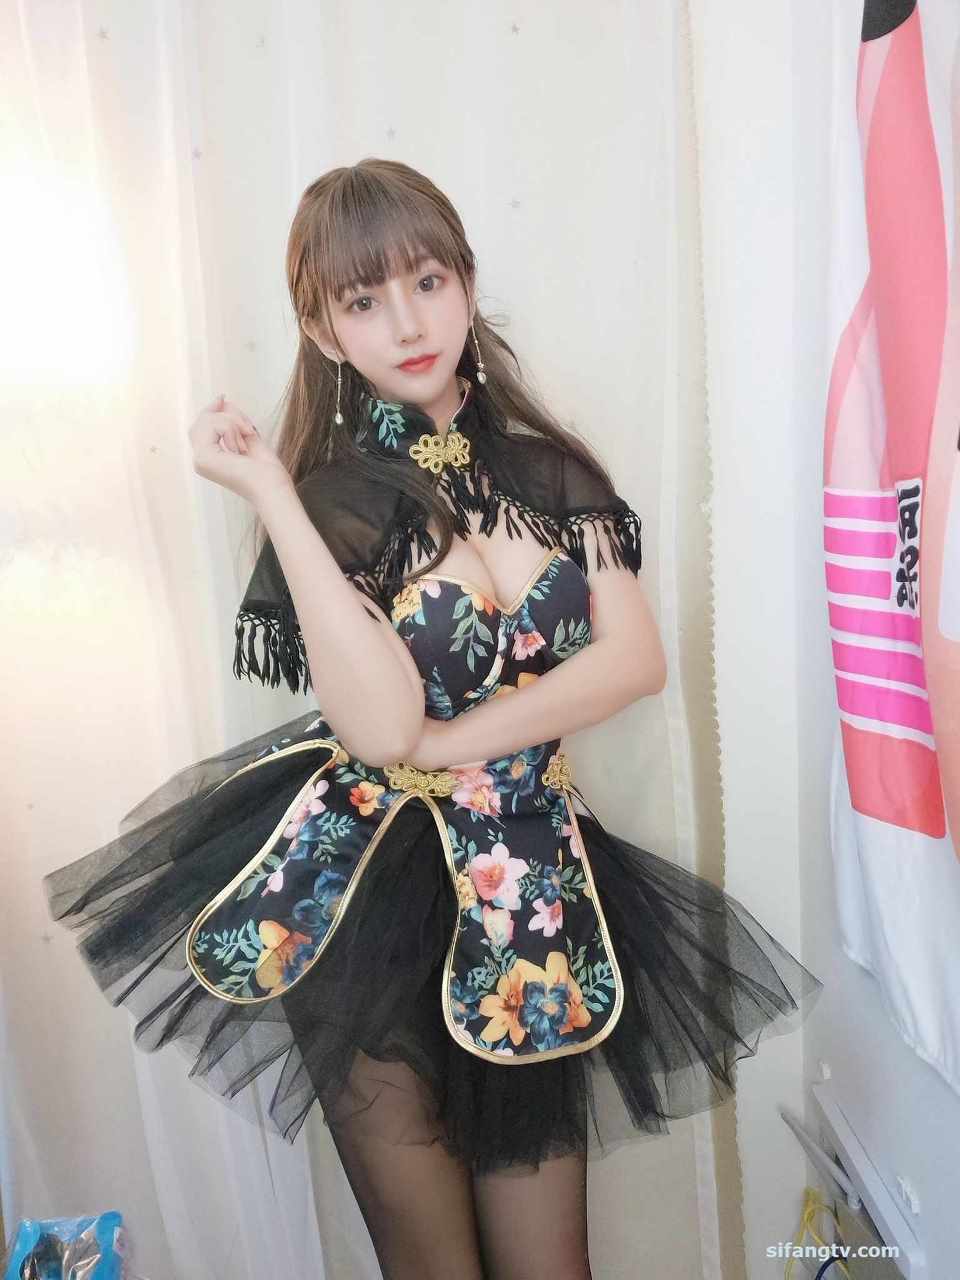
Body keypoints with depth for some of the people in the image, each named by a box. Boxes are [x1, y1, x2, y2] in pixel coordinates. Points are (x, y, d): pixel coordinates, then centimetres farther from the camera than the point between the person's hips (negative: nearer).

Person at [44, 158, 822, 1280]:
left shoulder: (552, 467, 3)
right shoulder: (328, 498, -7)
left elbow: (637, 658, -8)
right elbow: (379, 723, -23)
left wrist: (449, 744, -14)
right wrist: (271, 494, -21)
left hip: (541, 890, 3)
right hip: (372, 899, -2)